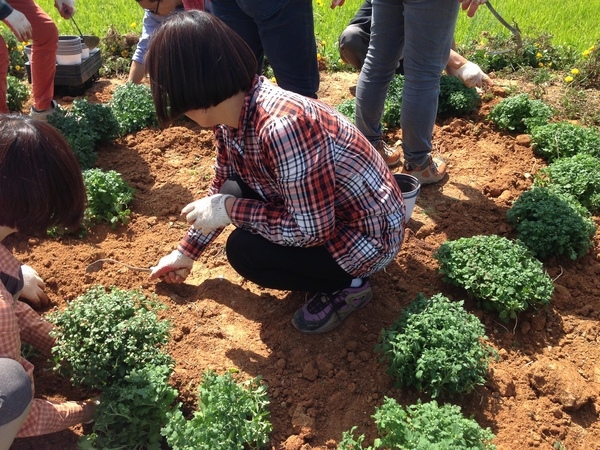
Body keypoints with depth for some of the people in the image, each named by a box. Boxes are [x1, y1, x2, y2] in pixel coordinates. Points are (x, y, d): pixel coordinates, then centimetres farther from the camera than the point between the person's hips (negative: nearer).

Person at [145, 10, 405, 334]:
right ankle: (326, 272, 12)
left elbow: (310, 229, -29)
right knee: (234, 193, 1)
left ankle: (348, 286, 2)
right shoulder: (232, 113, -6)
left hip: (366, 234, -8)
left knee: (243, 251, -19)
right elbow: (222, 188, 10)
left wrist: (230, 210, -21)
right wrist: (187, 251, 16)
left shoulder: (282, 126, -35)